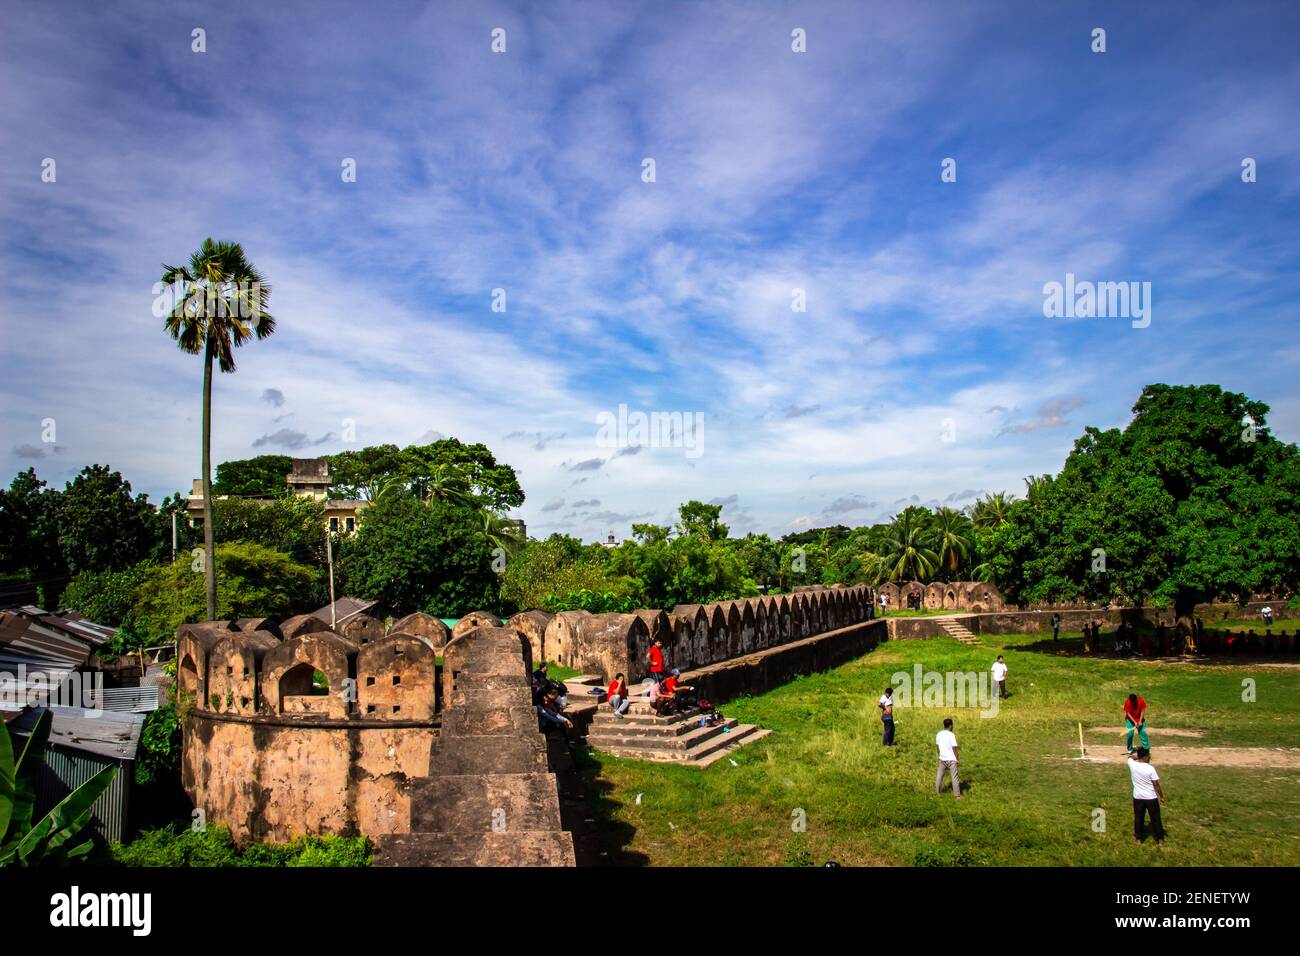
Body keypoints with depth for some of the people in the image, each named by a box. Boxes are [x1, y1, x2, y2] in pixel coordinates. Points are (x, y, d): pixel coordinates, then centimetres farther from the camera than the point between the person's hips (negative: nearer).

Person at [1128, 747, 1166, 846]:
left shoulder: (1132, 765, -10)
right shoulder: (1150, 768, -20)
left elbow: (1130, 757, 16)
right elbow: (1156, 784, -13)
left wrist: (1138, 756, 15)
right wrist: (1161, 796, -1)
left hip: (1138, 797, 3)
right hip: (1151, 798, -3)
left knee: (1138, 818, 15)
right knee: (1155, 819, 14)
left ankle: (1138, 839, 23)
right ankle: (1160, 840, 25)